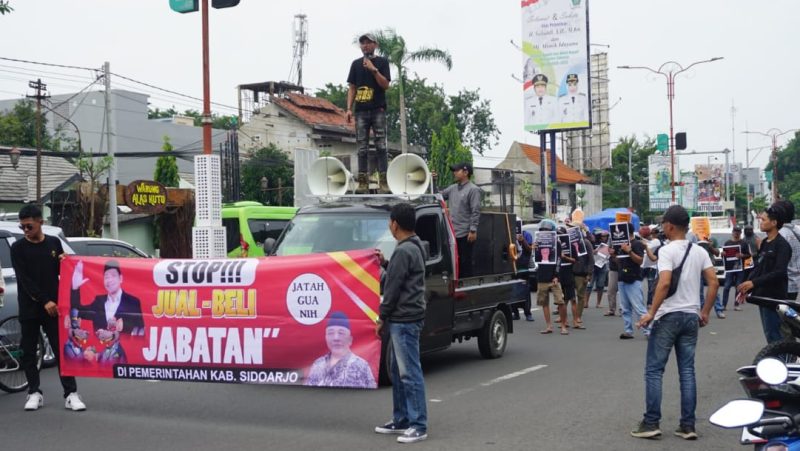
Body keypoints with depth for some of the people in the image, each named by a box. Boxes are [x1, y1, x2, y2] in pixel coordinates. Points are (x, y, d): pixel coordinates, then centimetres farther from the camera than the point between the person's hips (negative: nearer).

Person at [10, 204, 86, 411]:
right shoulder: (18, 248, 0)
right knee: (28, 351, 4)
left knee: (62, 348, -3)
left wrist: (64, 261, -8)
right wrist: (44, 301, -16)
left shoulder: (54, 243, 7)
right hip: (29, 308, 0)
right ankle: (34, 392, 13)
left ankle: (71, 393, -3)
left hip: (52, 305, 1)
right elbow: (24, 278, -8)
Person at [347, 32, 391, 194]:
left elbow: (385, 85, -3)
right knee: (362, 148, 0)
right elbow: (352, 88, 13)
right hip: (361, 111, 3)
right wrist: (349, 108, 4)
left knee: (380, 146, -7)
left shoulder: (382, 62, 7)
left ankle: (384, 182, -8)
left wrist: (373, 69, -14)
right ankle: (363, 183, 0)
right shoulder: (356, 64, 15)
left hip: (378, 110, -3)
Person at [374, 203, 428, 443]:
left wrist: (382, 318, -9)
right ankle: (401, 420, 21)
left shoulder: (403, 251, -17)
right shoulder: (414, 247, 14)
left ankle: (419, 425, -6)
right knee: (399, 372, 15)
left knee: (410, 373, -8)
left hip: (404, 320, -11)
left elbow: (393, 288, -16)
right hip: (403, 319, 11)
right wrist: (385, 263, 16)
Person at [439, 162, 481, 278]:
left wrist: (473, 230, -18)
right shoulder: (452, 188, 13)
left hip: (465, 233, -7)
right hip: (453, 233, 7)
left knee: (465, 263, -1)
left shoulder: (473, 189, -8)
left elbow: (476, 212, -13)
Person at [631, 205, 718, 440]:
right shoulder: (699, 251, 8)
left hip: (668, 316, -6)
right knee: (687, 371, 9)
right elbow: (714, 283, 4)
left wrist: (651, 313, -17)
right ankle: (688, 425, 9)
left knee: (654, 370, 2)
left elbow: (664, 283, -23)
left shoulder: (667, 251, -11)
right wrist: (705, 312, 12)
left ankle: (651, 423, 2)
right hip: (691, 316, 6)